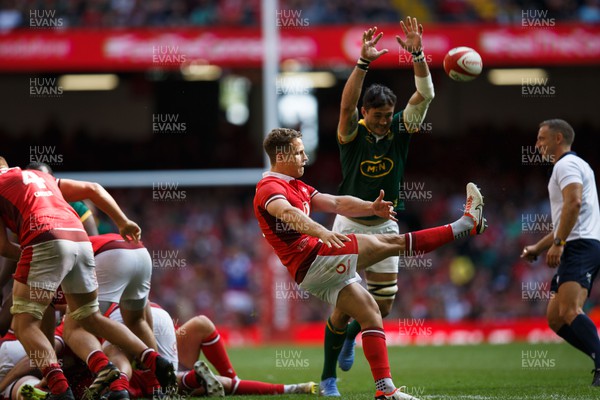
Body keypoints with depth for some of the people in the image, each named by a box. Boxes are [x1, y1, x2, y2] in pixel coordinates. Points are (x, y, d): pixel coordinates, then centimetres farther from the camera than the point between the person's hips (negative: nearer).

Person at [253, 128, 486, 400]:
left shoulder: (296, 186, 23)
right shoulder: (269, 188, -9)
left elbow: (335, 204, 15)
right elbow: (288, 213, -31)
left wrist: (370, 208, -3)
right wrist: (321, 232, -49)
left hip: (319, 273, 10)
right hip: (312, 260, -10)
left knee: (370, 312, 6)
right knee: (387, 243, -9)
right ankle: (466, 224, -6)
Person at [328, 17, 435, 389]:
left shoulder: (400, 130, -4)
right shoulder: (352, 133, -12)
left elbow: (425, 94, -16)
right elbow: (347, 104, -32)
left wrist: (417, 54, -30)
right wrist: (364, 61, -43)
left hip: (384, 227, 3)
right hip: (349, 225, -3)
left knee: (383, 306, 5)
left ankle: (352, 336, 39)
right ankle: (328, 377, 7)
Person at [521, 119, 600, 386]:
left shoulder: (567, 164, -3)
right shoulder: (571, 166, 29)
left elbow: (574, 203, -21)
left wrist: (558, 243, -24)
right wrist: (538, 248, 34)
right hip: (577, 249, 11)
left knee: (569, 311, -26)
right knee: (555, 318, 3)